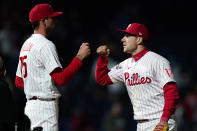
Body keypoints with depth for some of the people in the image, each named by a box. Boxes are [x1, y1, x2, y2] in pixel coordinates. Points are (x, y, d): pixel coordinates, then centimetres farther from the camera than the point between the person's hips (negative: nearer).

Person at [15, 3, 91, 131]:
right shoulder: (45, 45, -13)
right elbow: (61, 79, -21)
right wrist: (80, 57, -15)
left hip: (30, 105, 10)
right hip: (45, 105, -10)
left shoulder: (26, 45, 18)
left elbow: (18, 81, 22)